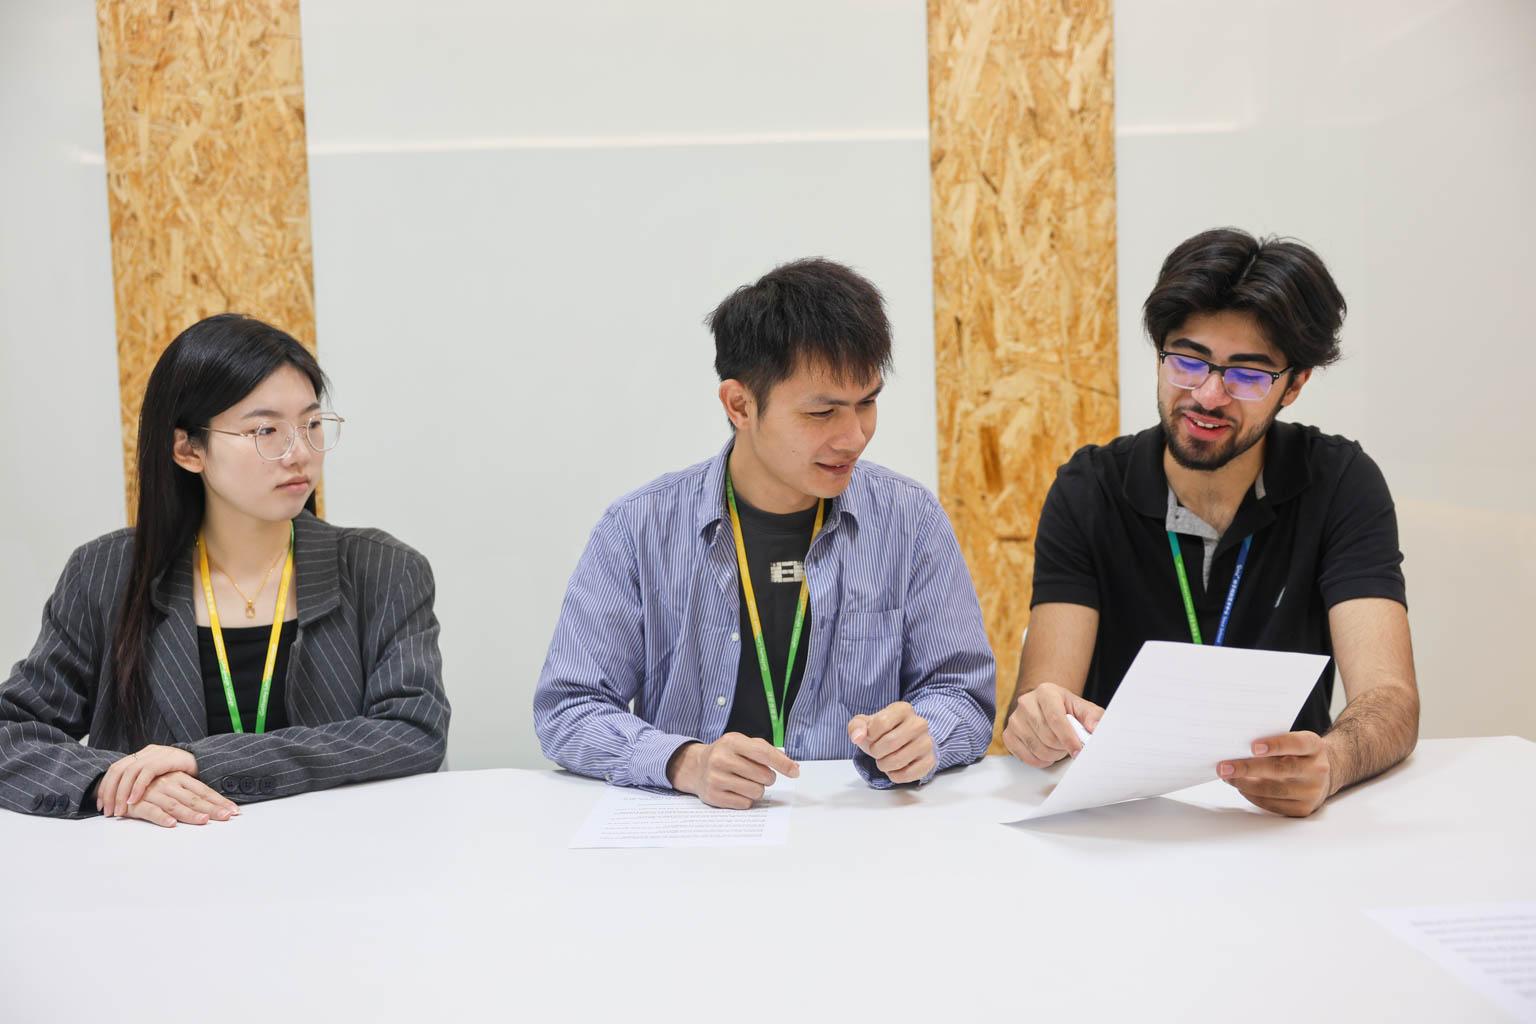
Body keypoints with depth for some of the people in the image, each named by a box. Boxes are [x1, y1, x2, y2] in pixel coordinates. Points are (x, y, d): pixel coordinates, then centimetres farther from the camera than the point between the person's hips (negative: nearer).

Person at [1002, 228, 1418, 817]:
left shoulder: (1341, 485, -5)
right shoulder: (1087, 492, -5)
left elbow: (1391, 700, -15)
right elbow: (1045, 690, -14)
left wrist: (1327, 765, -38)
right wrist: (1037, 722, -38)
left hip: (1285, 816, 0)